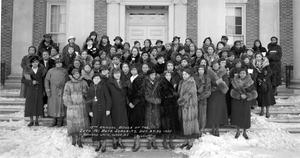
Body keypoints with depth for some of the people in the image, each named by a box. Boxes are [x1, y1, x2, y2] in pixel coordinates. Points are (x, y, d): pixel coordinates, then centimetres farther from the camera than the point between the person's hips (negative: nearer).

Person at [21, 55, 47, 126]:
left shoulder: (41, 70, 1)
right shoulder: (28, 70, 1)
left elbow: (44, 80, 3)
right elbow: (23, 80, -2)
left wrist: (44, 91, 0)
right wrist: (31, 82, -18)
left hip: (39, 90, 0)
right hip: (30, 90, 0)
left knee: (38, 104, 1)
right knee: (30, 105, 0)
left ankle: (37, 120, 14)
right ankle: (31, 121, 12)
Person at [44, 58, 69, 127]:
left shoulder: (65, 71, 9)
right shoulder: (51, 71, 7)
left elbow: (67, 81, 11)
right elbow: (46, 80, 4)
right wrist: (47, 90, -4)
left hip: (62, 90, 0)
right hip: (53, 90, 1)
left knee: (61, 104, -2)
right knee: (53, 104, 2)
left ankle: (60, 121, 7)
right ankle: (54, 120, 14)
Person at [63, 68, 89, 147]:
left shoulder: (83, 83, 10)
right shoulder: (68, 84, 4)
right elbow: (66, 95, 3)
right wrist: (69, 103, -6)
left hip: (82, 106, 2)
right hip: (72, 106, -1)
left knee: (81, 123, -1)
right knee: (73, 123, -1)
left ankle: (79, 140, 10)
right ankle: (73, 140, 15)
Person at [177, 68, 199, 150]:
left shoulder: (192, 82, -10)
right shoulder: (182, 82, 12)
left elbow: (188, 94, -17)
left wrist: (180, 100, -11)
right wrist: (180, 101, 1)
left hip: (190, 105, -7)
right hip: (183, 105, 7)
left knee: (190, 122, -2)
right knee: (184, 123, 10)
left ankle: (191, 142, 7)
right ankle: (186, 141, 19)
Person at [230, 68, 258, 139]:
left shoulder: (250, 82, -5)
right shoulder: (235, 81, -4)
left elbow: (254, 93, -6)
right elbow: (232, 92, -8)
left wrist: (246, 95, -22)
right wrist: (239, 95, -23)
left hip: (246, 102, 0)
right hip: (236, 101, 0)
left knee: (245, 117, 2)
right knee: (237, 116, 3)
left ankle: (244, 132, 21)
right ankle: (238, 132, 22)